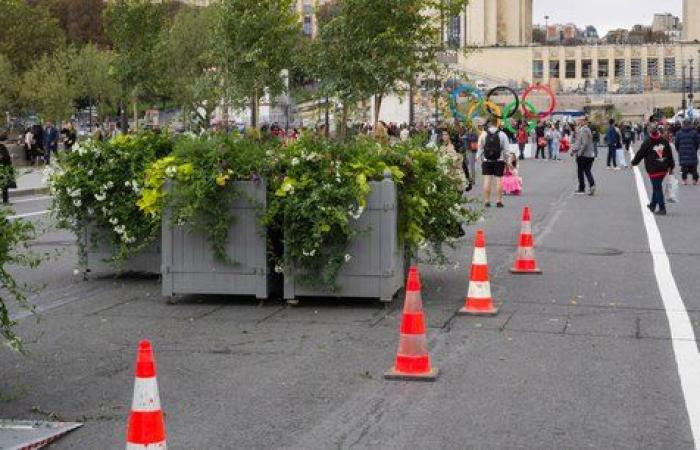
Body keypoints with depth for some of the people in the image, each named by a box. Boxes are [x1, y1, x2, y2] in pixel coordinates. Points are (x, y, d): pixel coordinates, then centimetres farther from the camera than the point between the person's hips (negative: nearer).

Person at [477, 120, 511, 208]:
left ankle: (486, 201, 2)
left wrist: (481, 158, 12)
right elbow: (506, 149, -2)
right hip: (499, 161, -1)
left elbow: (480, 148, 3)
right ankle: (499, 201, 1)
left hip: (486, 161, 1)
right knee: (499, 180, 2)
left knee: (487, 180, 2)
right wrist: (506, 159, 7)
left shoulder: (483, 134, 1)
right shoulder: (502, 134, -3)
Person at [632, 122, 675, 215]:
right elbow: (670, 154, 7)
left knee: (657, 188, -1)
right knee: (657, 187, 20)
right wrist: (671, 167, 16)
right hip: (664, 169, 5)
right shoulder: (664, 140, 3)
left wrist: (634, 162, 14)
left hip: (653, 169, -5)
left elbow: (640, 154, -3)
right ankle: (653, 205, 34)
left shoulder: (647, 142, -11)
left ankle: (662, 209, -4)